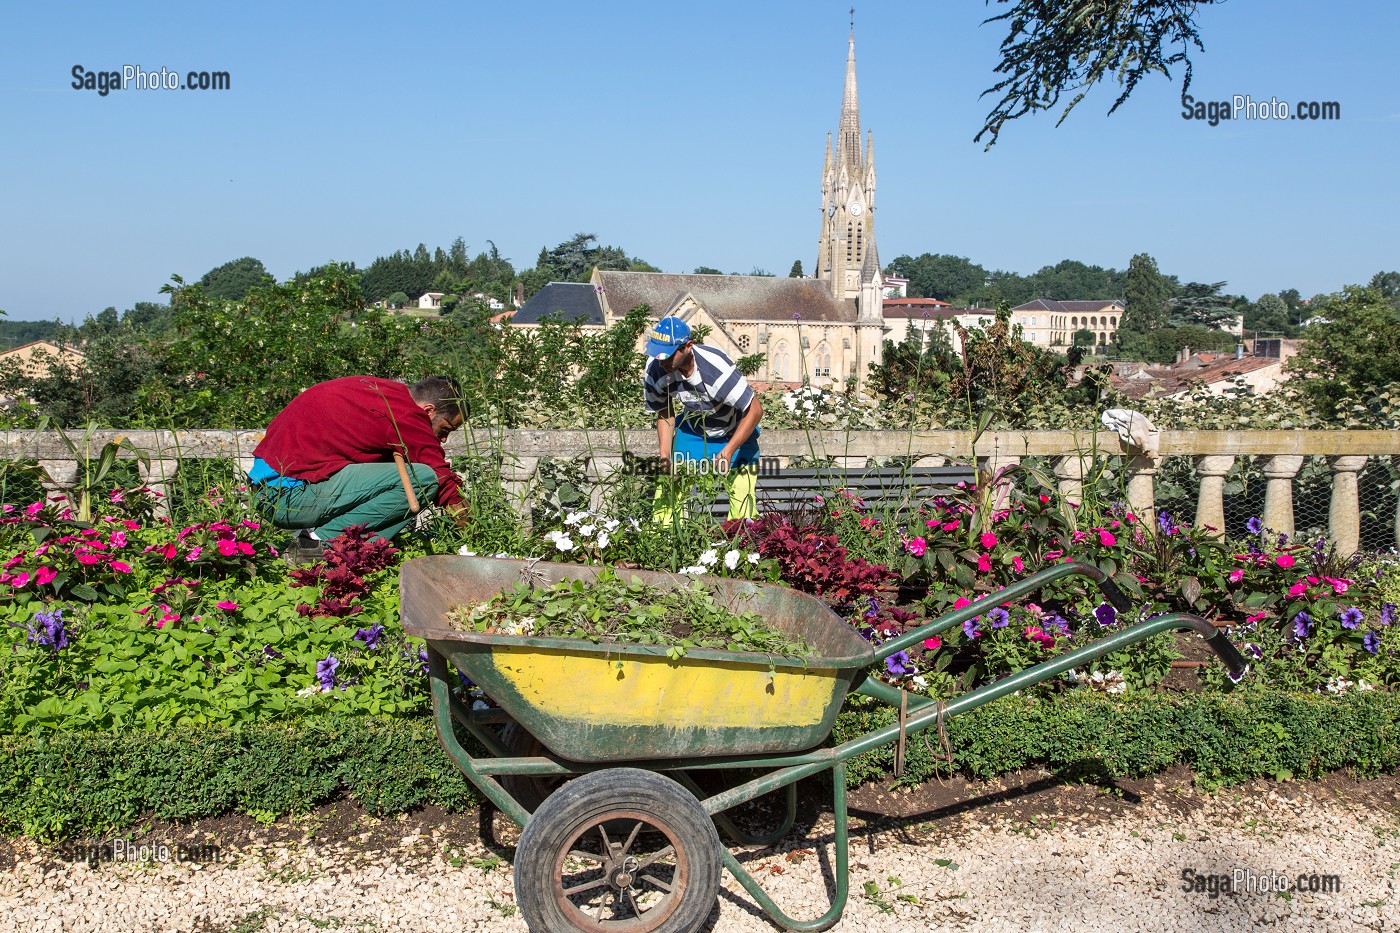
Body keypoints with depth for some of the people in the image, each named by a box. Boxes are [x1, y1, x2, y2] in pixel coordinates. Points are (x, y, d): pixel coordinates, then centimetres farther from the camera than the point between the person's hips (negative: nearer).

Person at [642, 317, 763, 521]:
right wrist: (665, 455, -16)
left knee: (742, 500, -13)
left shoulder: (715, 367, -37)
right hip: (692, 427, 4)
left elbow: (755, 410, -28)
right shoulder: (654, 368, -21)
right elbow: (665, 414, -3)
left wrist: (728, 452, -32)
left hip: (734, 432, -4)